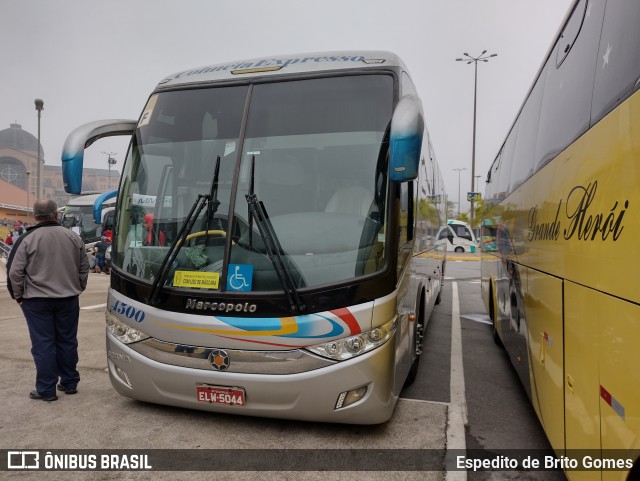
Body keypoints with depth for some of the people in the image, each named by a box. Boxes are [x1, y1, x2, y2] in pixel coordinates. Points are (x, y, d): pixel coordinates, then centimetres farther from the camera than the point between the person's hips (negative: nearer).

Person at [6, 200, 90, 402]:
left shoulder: (26, 239, -9)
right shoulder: (73, 237, 1)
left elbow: (15, 272, -7)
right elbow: (84, 268, 8)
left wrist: (18, 296, 7)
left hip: (37, 301, -3)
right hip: (68, 300, 3)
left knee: (43, 345, 3)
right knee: (68, 341, 12)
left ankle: (46, 390, 8)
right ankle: (69, 383, 22)